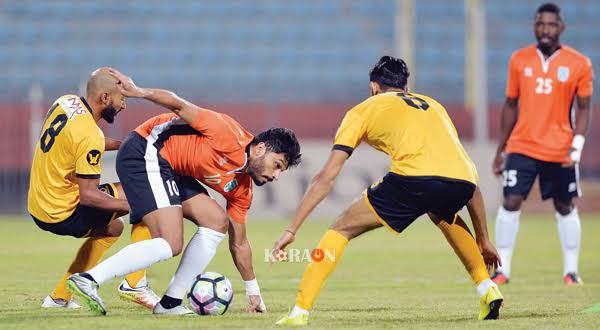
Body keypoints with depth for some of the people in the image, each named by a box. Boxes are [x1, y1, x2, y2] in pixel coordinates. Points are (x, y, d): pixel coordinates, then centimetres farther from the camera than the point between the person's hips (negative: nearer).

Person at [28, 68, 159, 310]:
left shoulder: (65, 102, 3)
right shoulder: (90, 136, -24)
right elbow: (88, 195, -24)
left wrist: (121, 144, 12)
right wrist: (133, 205, -16)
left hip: (38, 207, 9)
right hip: (63, 214, -9)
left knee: (112, 228, 31)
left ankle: (59, 297, 29)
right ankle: (134, 283, -3)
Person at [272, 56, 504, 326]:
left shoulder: (364, 110, 25)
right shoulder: (433, 105, 37)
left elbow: (325, 178, 19)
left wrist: (291, 230, 21)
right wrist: (483, 240, 42)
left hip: (415, 179, -5)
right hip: (461, 181, 5)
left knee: (341, 230, 12)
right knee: (446, 217, 40)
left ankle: (299, 312, 2)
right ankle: (488, 290, 29)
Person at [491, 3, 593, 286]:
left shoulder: (579, 64, -3)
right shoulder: (519, 60, 3)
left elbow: (584, 108, 0)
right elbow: (510, 105, 10)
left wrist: (576, 146, -12)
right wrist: (501, 149, 9)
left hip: (560, 152, -1)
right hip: (522, 146, 1)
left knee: (565, 208, 9)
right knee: (510, 203, -8)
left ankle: (571, 271, 19)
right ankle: (502, 270, -2)